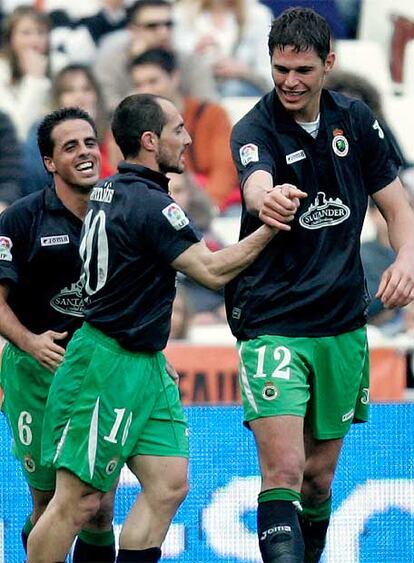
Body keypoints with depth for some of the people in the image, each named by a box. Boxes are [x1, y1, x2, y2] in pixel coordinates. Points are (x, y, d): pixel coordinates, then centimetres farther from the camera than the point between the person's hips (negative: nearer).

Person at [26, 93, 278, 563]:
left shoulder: (108, 191, 10)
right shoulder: (151, 205, -18)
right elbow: (213, 271, -17)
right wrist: (271, 228, -13)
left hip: (144, 365, 10)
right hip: (109, 366, -10)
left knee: (168, 485, 3)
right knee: (78, 501, -6)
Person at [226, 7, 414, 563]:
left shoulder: (355, 120, 3)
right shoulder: (255, 129, -11)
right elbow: (256, 186, -33)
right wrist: (270, 200, -59)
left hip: (342, 325, 5)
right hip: (272, 323, -4)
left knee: (320, 476, 12)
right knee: (283, 470, -17)